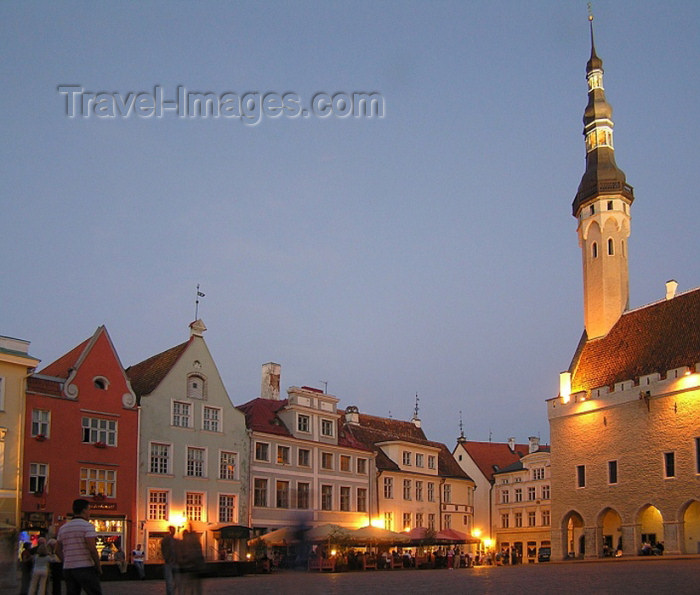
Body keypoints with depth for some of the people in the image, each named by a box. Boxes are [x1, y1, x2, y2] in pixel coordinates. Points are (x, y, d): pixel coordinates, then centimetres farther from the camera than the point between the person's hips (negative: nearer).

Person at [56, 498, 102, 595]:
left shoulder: (63, 528, 14)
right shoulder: (87, 526, -8)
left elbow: (58, 550, 17)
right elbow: (92, 548, -17)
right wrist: (99, 567, -7)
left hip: (68, 569, 6)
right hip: (85, 568, -6)